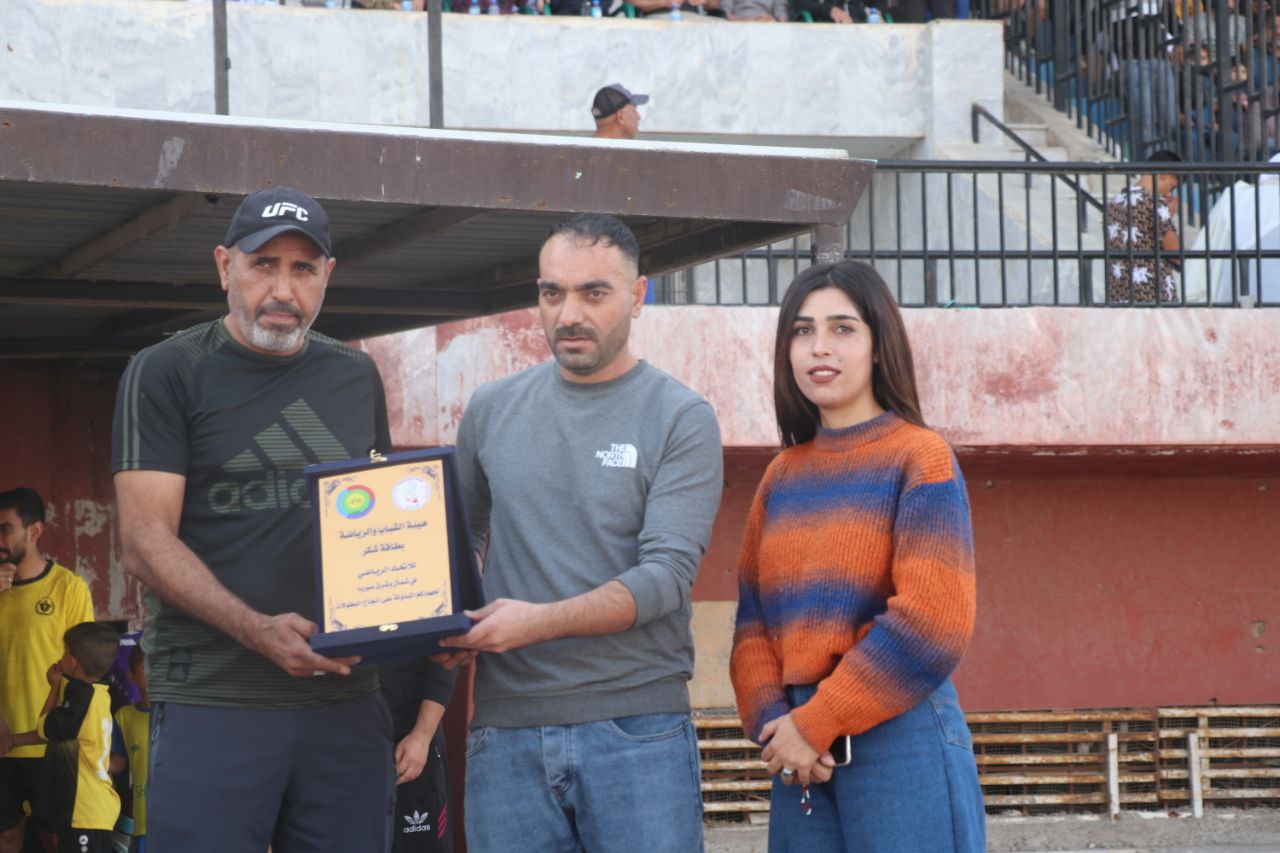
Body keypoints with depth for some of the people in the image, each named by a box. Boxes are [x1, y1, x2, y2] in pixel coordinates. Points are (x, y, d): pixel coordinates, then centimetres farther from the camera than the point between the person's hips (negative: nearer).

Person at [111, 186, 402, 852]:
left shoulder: (355, 378, 15)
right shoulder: (165, 374, 0)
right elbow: (145, 541, -8)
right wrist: (259, 631, -22)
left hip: (346, 697, 4)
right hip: (211, 700, -4)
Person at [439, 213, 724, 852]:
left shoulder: (682, 420, -1)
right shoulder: (491, 411, 12)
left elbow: (667, 575, -10)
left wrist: (538, 621, -22)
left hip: (637, 730, -3)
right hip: (506, 729, 3)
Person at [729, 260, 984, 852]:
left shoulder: (920, 458, -3)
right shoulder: (782, 476, 14)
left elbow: (931, 623, -13)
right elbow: (753, 620, 9)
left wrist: (814, 725, -12)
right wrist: (773, 724, -9)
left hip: (901, 737, -5)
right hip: (803, 759, 5)